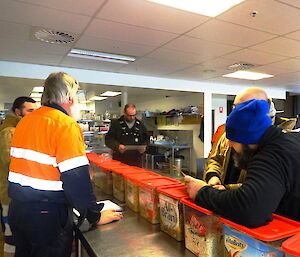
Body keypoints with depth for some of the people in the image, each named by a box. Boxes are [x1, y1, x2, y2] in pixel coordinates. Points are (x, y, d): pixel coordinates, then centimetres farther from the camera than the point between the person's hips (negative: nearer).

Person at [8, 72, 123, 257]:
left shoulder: (24, 121, 6)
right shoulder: (66, 125, -19)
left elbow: (25, 162, 13)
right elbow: (78, 179, -23)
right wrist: (95, 216, -13)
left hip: (17, 207, 8)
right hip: (48, 214, -7)